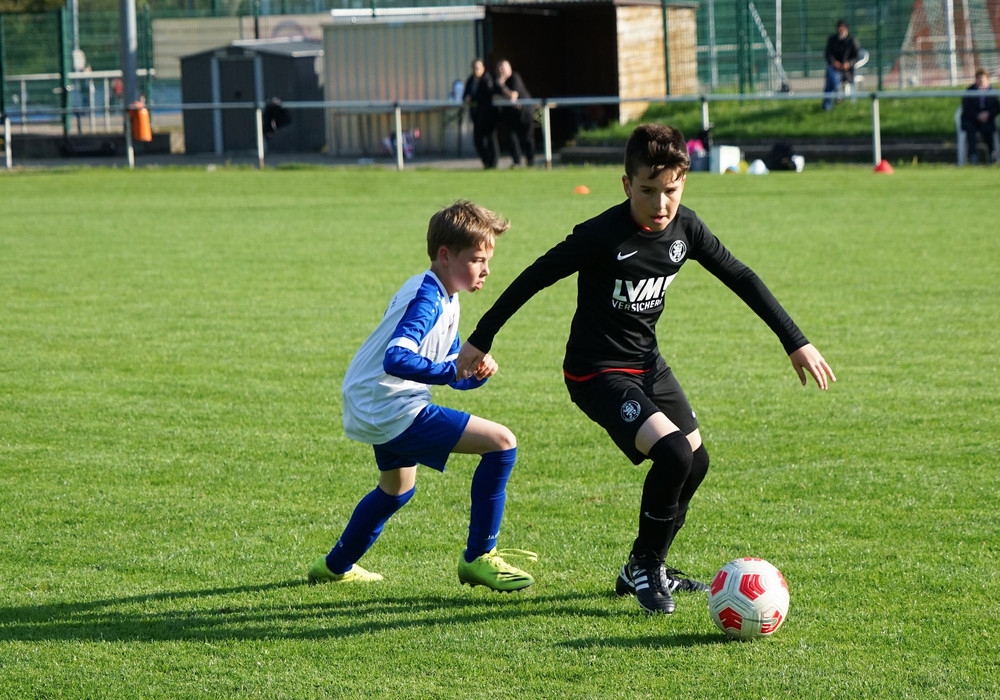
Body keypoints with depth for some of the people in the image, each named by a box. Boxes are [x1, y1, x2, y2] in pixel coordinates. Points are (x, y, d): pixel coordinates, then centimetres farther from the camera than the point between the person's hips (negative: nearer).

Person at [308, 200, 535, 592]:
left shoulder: (444, 300, 13)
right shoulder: (426, 299, -20)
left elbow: (453, 372, 15)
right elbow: (396, 360, -33)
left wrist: (477, 372, -6)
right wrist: (455, 370, -30)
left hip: (375, 410, 11)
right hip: (394, 412, -11)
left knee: (396, 489, 36)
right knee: (502, 443, -16)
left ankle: (336, 567, 53)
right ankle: (478, 558, -7)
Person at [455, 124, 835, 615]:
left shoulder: (684, 228, -6)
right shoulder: (601, 236, -25)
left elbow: (740, 279, 4)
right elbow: (535, 278, -16)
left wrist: (796, 342, 3)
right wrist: (481, 339, -10)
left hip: (647, 363, 8)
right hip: (597, 371, -8)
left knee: (696, 462, 11)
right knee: (673, 454, -23)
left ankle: (647, 569, 29)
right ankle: (643, 566, -1)